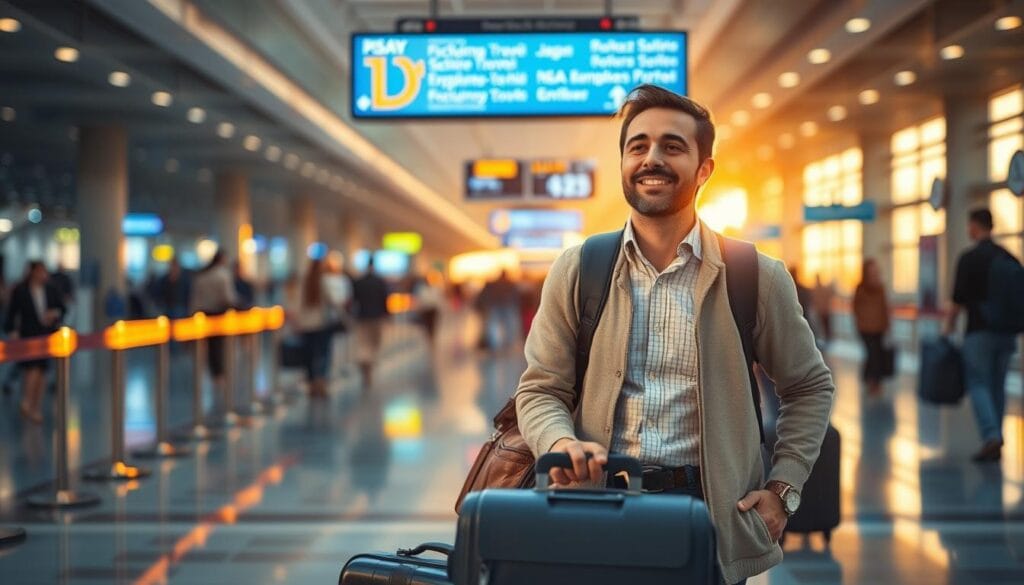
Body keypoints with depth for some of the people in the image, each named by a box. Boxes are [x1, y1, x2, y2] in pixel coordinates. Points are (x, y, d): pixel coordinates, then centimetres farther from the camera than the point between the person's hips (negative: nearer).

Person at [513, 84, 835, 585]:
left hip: (711, 516, 0)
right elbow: (540, 389, 6)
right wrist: (561, 444, -15)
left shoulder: (757, 277, 3)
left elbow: (809, 388, 14)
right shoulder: (576, 271, 4)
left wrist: (783, 488, 4)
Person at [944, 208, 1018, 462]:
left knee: (978, 384, -1)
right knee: (998, 386, 13)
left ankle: (991, 436, -17)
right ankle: (995, 442, 16)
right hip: (1006, 332, 5)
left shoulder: (970, 258, -10)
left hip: (979, 332, -5)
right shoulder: (1010, 258, 8)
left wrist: (949, 324, 4)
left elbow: (959, 298, -10)